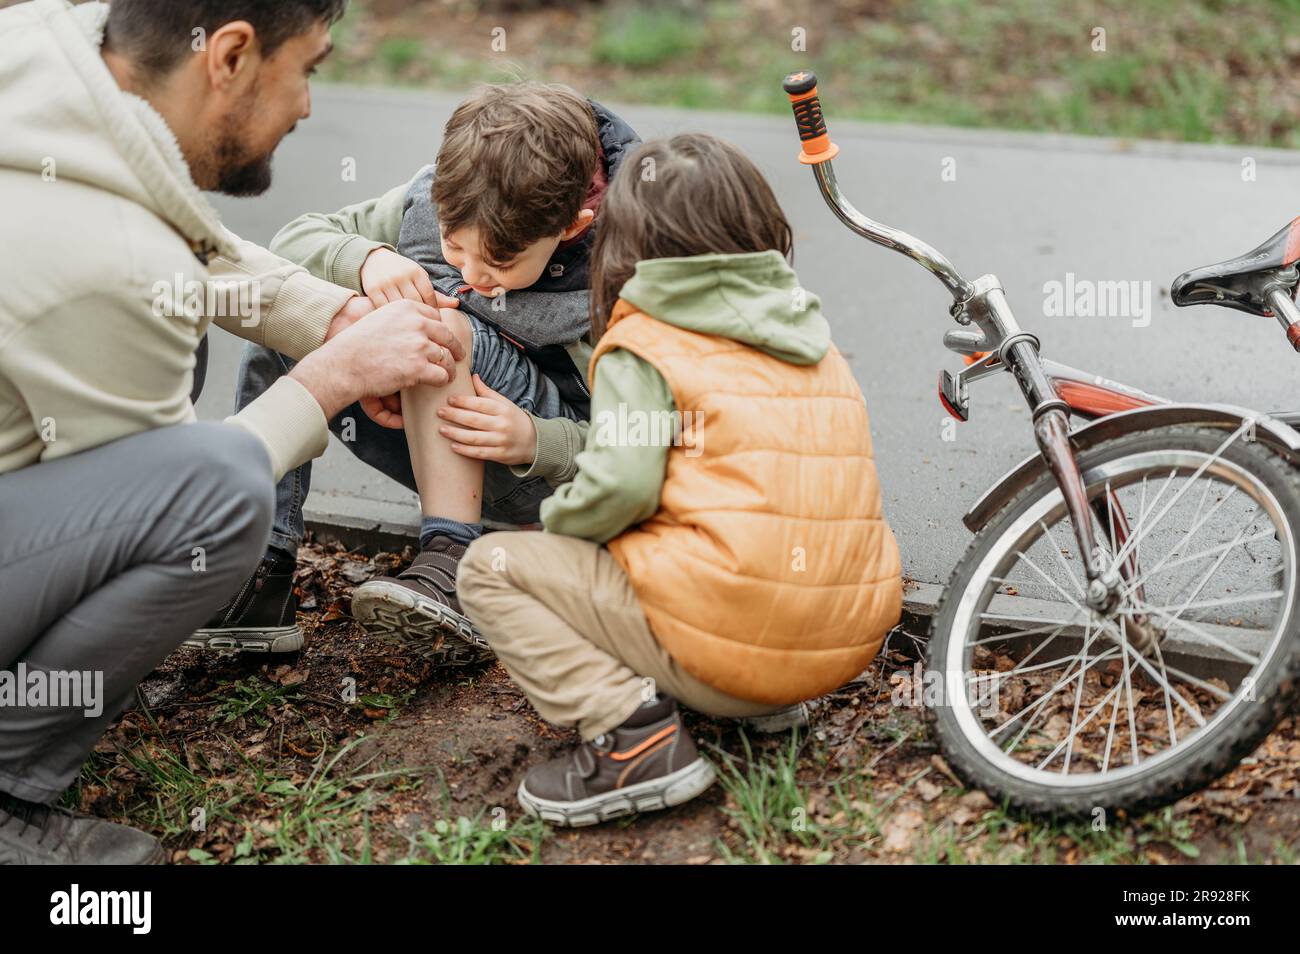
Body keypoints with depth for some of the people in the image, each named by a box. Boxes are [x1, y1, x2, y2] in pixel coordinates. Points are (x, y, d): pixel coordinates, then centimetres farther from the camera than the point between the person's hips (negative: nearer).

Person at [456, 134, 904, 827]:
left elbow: (618, 490, -15)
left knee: (490, 567, 5)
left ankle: (632, 732, -11)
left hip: (723, 648, -8)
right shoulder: (812, 337, 19)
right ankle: (765, 703, 15)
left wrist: (556, 517, 8)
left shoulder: (644, 346, -2)